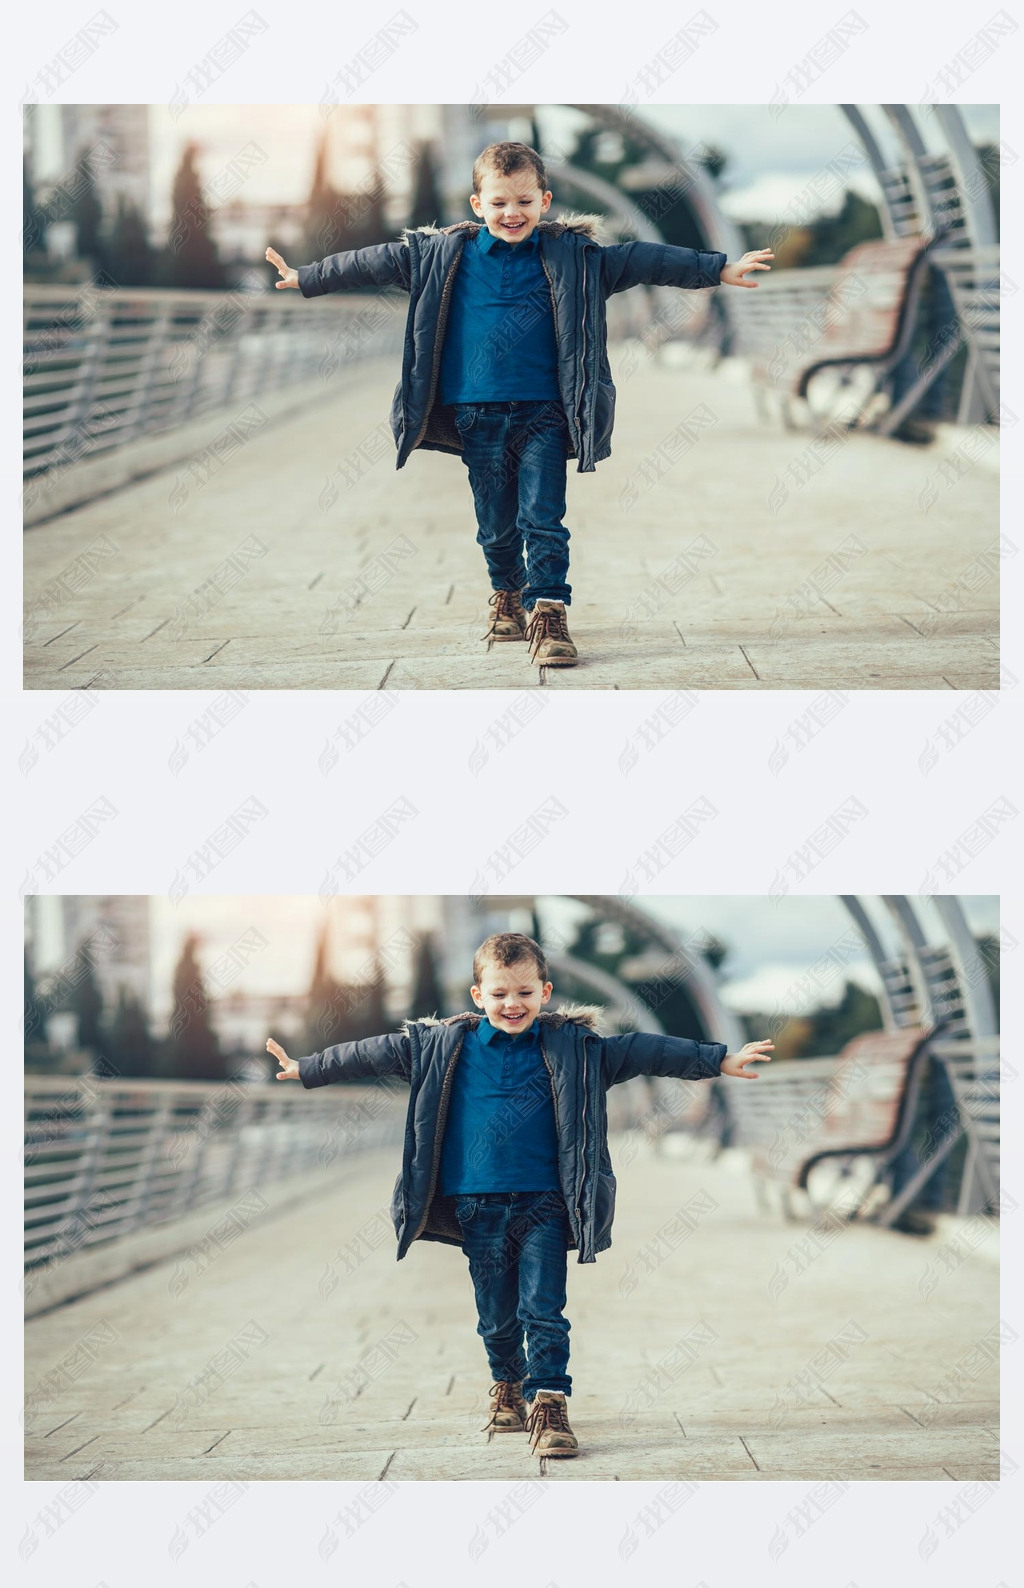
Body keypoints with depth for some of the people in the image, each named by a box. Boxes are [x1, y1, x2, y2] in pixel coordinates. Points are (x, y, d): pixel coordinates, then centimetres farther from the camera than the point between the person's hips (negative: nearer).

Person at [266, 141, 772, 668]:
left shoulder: (571, 255, 2)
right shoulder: (445, 253, 4)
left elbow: (641, 260, 1)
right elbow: (377, 263, 11)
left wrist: (719, 270, -2)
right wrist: (305, 278, 15)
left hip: (543, 414, -2)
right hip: (477, 416, 2)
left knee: (543, 520, -9)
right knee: (496, 522, 11)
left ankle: (548, 612, -8)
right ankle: (507, 595, 32)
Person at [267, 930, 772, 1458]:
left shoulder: (571, 1046, 1)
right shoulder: (445, 1045, 3)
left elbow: (641, 1051, 0)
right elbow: (378, 1054, 10)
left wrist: (719, 1060, -2)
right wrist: (305, 1069, 16)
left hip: (543, 1204, -2)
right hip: (477, 1207, 2)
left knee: (543, 1311, -9)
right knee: (496, 1314, 11)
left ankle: (548, 1404, -6)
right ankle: (507, 1386, 33)